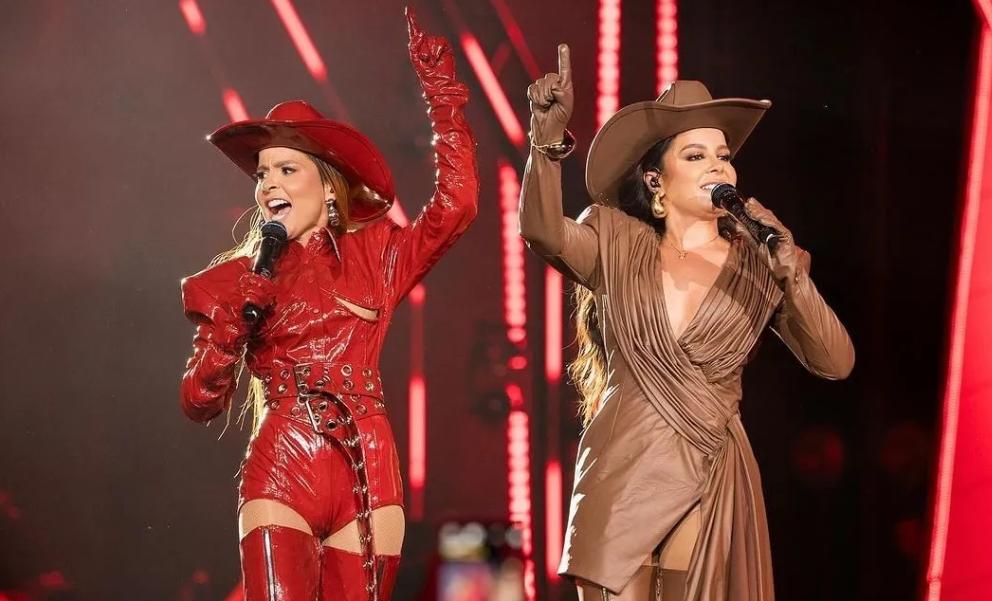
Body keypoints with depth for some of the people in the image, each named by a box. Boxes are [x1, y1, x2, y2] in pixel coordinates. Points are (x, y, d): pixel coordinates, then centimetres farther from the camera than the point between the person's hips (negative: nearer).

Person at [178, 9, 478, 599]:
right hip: (281, 477, -1)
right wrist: (233, 322, -12)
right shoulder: (239, 279, 9)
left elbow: (458, 203, -5)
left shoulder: (373, 256, 9)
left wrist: (440, 87, -5)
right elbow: (201, 403, 4)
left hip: (368, 477, 1)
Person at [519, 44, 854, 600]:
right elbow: (542, 230, -17)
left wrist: (792, 274, -17)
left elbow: (836, 363, -4)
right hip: (620, 477, -1)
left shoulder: (759, 267, 5)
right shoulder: (618, 246, 4)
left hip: (710, 486, 1)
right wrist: (550, 136, -32)